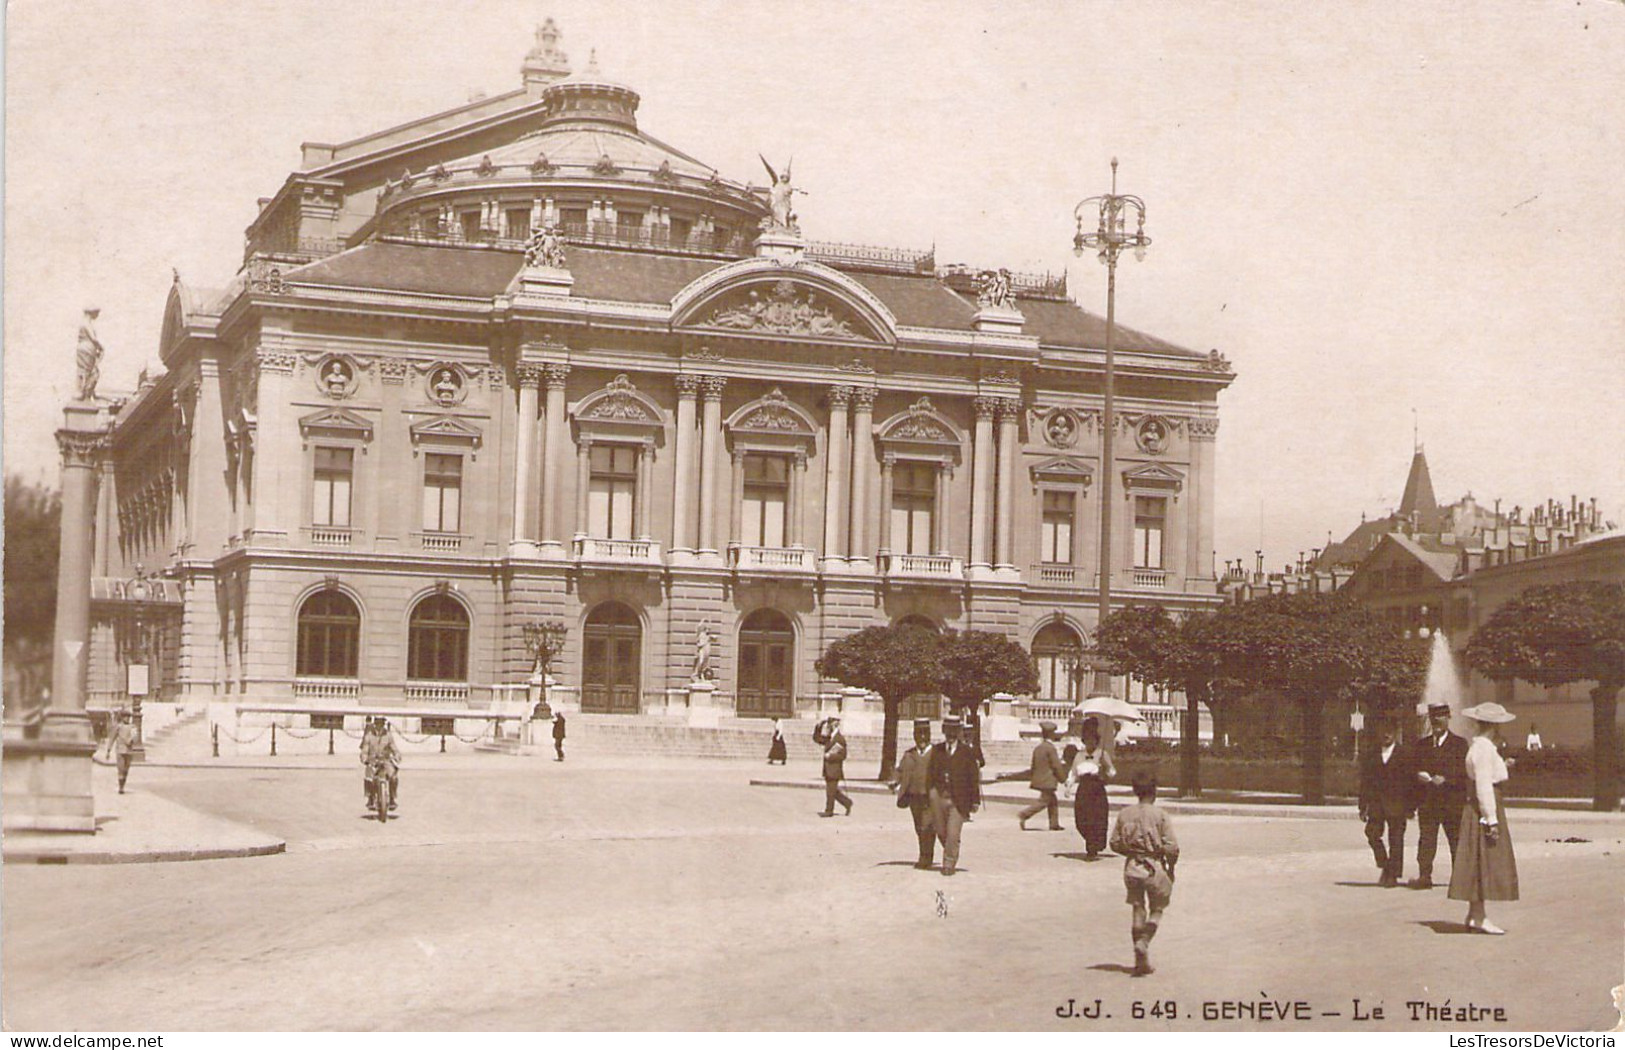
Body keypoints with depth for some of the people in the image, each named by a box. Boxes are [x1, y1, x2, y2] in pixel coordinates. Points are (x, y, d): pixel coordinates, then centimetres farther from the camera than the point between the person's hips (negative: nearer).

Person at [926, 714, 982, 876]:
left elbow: (974, 777, 1)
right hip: (939, 797, 3)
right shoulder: (936, 750, 9)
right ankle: (951, 854, 35)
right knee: (941, 832, 11)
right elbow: (930, 775, 11)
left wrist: (975, 800, -3)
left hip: (958, 800, -3)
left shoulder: (967, 751, 1)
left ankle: (949, 864, 4)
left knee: (952, 834, -7)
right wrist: (929, 797, 6)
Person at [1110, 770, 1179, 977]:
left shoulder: (1124, 815, 0)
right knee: (1157, 909, 14)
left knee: (1138, 910, 13)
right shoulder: (1160, 815, -12)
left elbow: (1115, 843, 4)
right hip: (1154, 867, -3)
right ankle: (1143, 942, -10)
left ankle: (1141, 960, 12)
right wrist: (1171, 867, 3)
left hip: (1132, 867, 3)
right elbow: (1171, 847, -13)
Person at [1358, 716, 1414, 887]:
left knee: (1395, 840, -1)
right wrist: (1363, 807, 5)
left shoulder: (1404, 755, 3)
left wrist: (1409, 807, -4)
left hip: (1396, 804, -3)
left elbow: (1409, 782, 2)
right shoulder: (1371, 754, 11)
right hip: (1376, 803, 3)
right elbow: (1364, 781, 11)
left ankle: (1393, 875, 7)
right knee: (1372, 833, -8)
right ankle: (1384, 867, 11)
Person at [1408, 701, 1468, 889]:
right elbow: (1412, 769, 14)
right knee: (1426, 840, -4)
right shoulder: (1421, 744, 15)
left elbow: (1464, 772, -4)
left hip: (1452, 802, -2)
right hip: (1427, 801, 2)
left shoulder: (1459, 744, 4)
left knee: (1456, 841, 3)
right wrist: (1419, 776, -8)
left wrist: (1445, 780, -18)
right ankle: (1424, 876, -5)